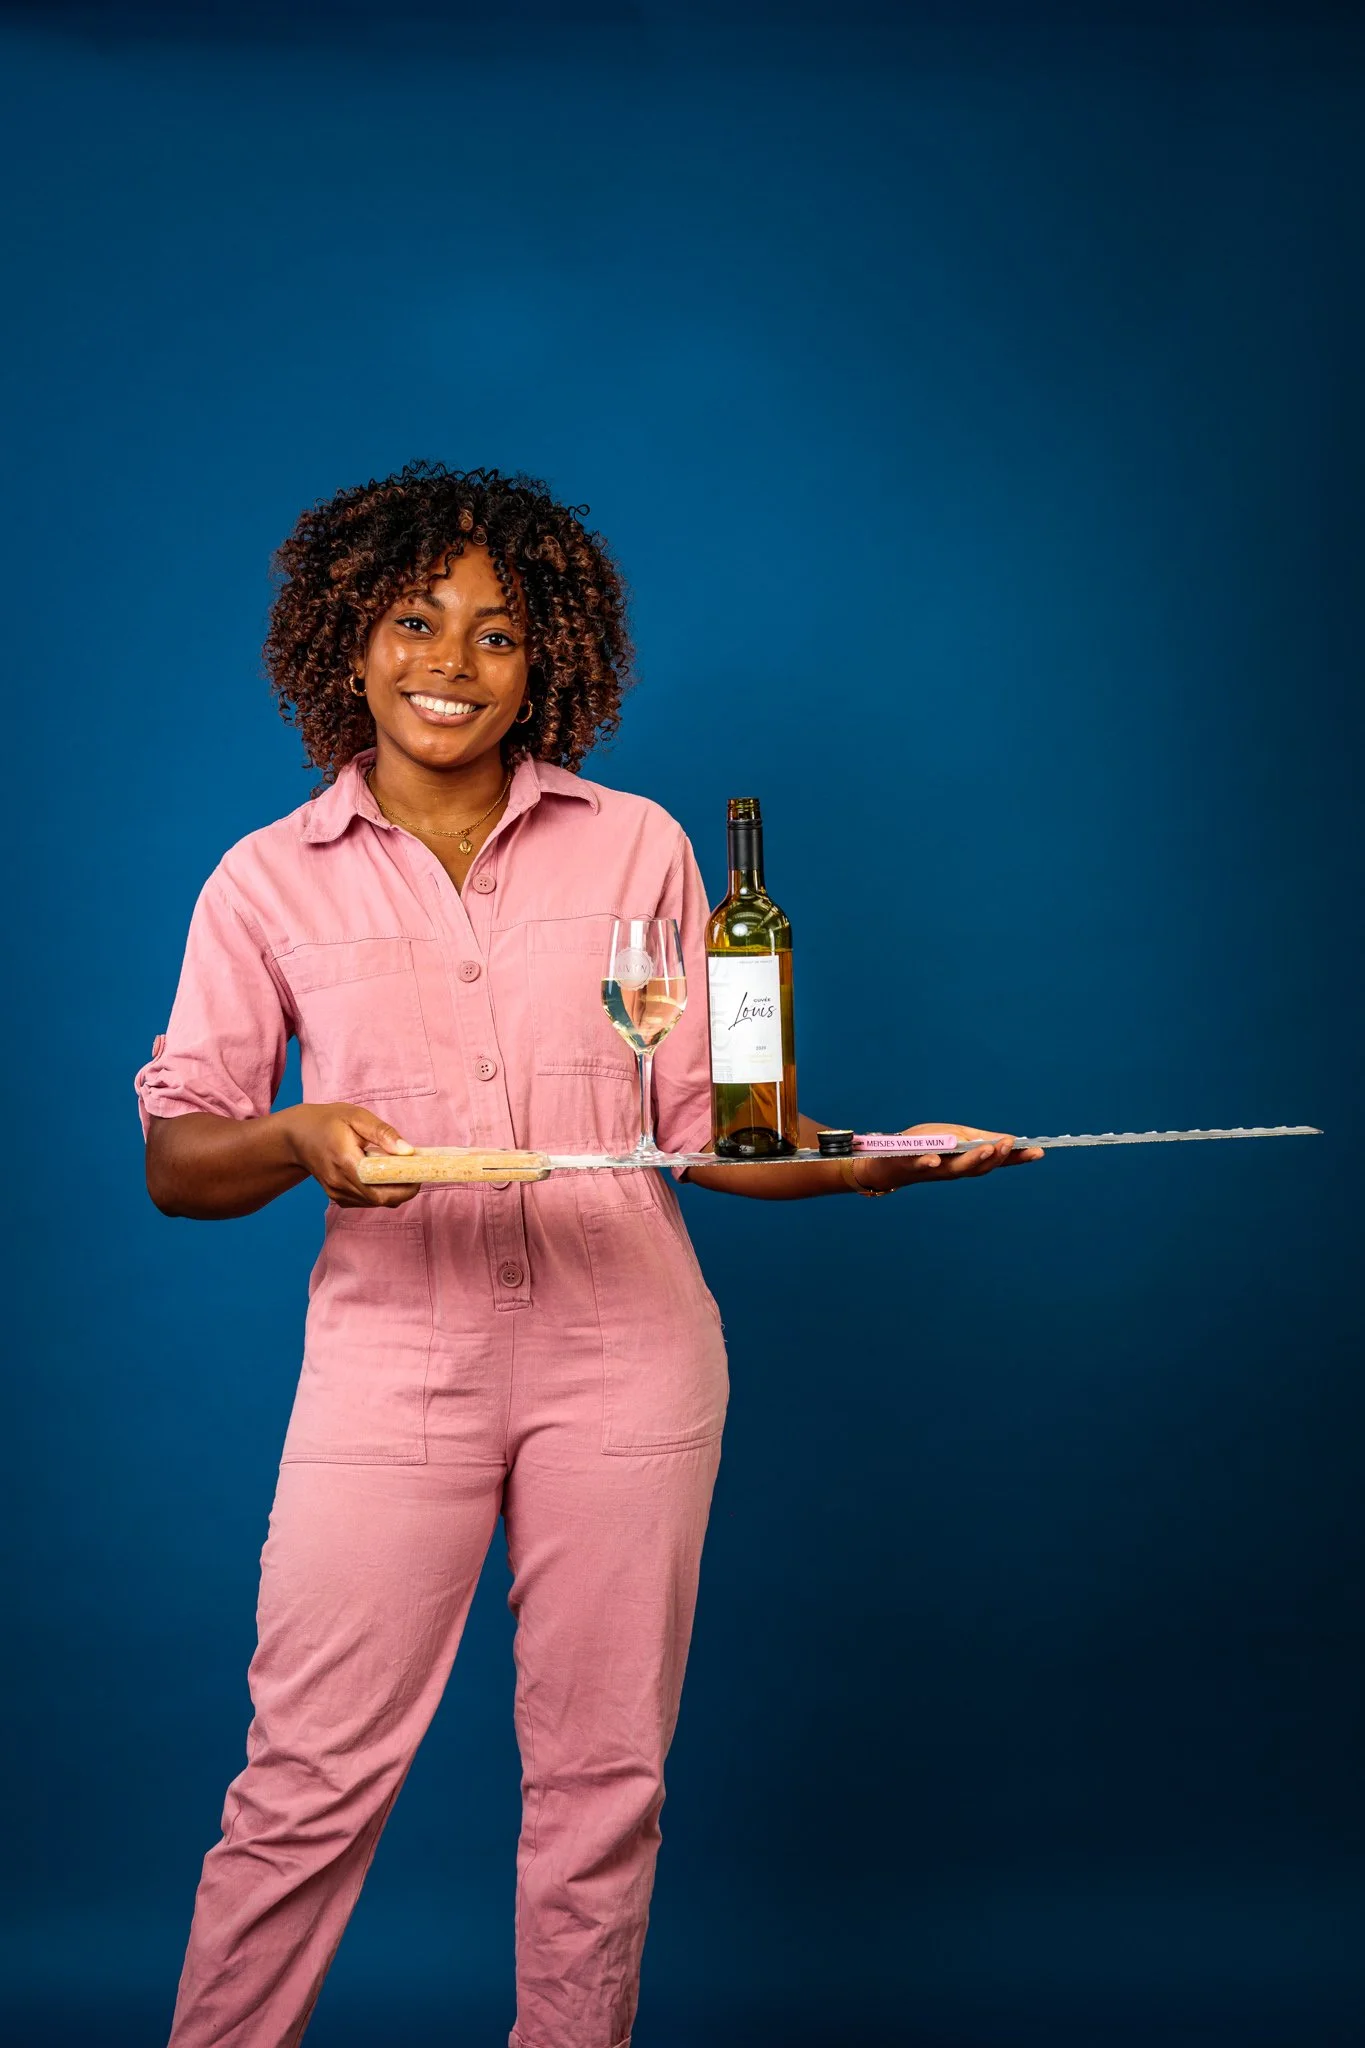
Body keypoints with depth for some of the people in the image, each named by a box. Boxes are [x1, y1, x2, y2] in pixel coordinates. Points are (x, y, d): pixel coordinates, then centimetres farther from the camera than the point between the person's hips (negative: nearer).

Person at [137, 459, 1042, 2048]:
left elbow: (704, 1121, 7)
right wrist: (302, 1138, -17)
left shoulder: (637, 848, 6)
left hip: (624, 1352, 1)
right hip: (392, 1359, -1)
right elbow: (174, 1157, 4)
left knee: (600, 1770, 9)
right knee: (310, 1779, 0)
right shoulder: (270, 881, 4)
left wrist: (880, 1159, -9)